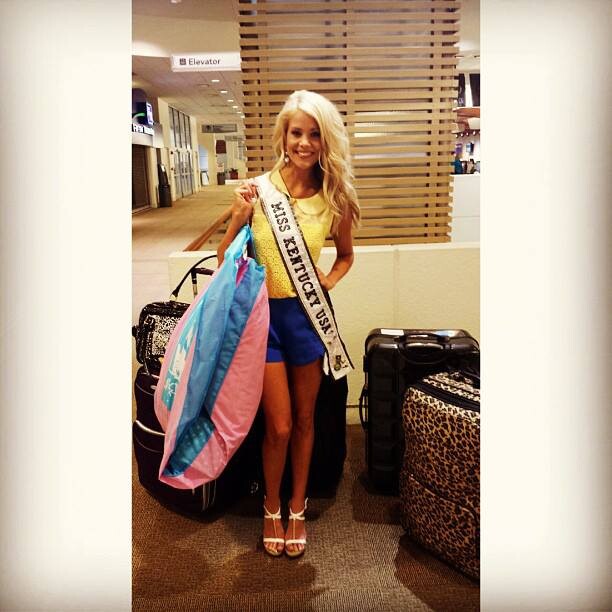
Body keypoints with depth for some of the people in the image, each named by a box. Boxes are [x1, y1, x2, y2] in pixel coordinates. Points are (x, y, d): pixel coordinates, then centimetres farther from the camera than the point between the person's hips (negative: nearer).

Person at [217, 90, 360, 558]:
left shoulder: (334, 199, -3)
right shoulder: (258, 189, -8)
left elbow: (346, 256, 15)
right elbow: (224, 261, -4)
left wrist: (328, 282, -3)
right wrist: (240, 217, -19)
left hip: (306, 313, 2)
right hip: (263, 312, -2)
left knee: (304, 419, 14)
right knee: (279, 426, 3)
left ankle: (298, 507, 37)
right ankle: (272, 509, 31)